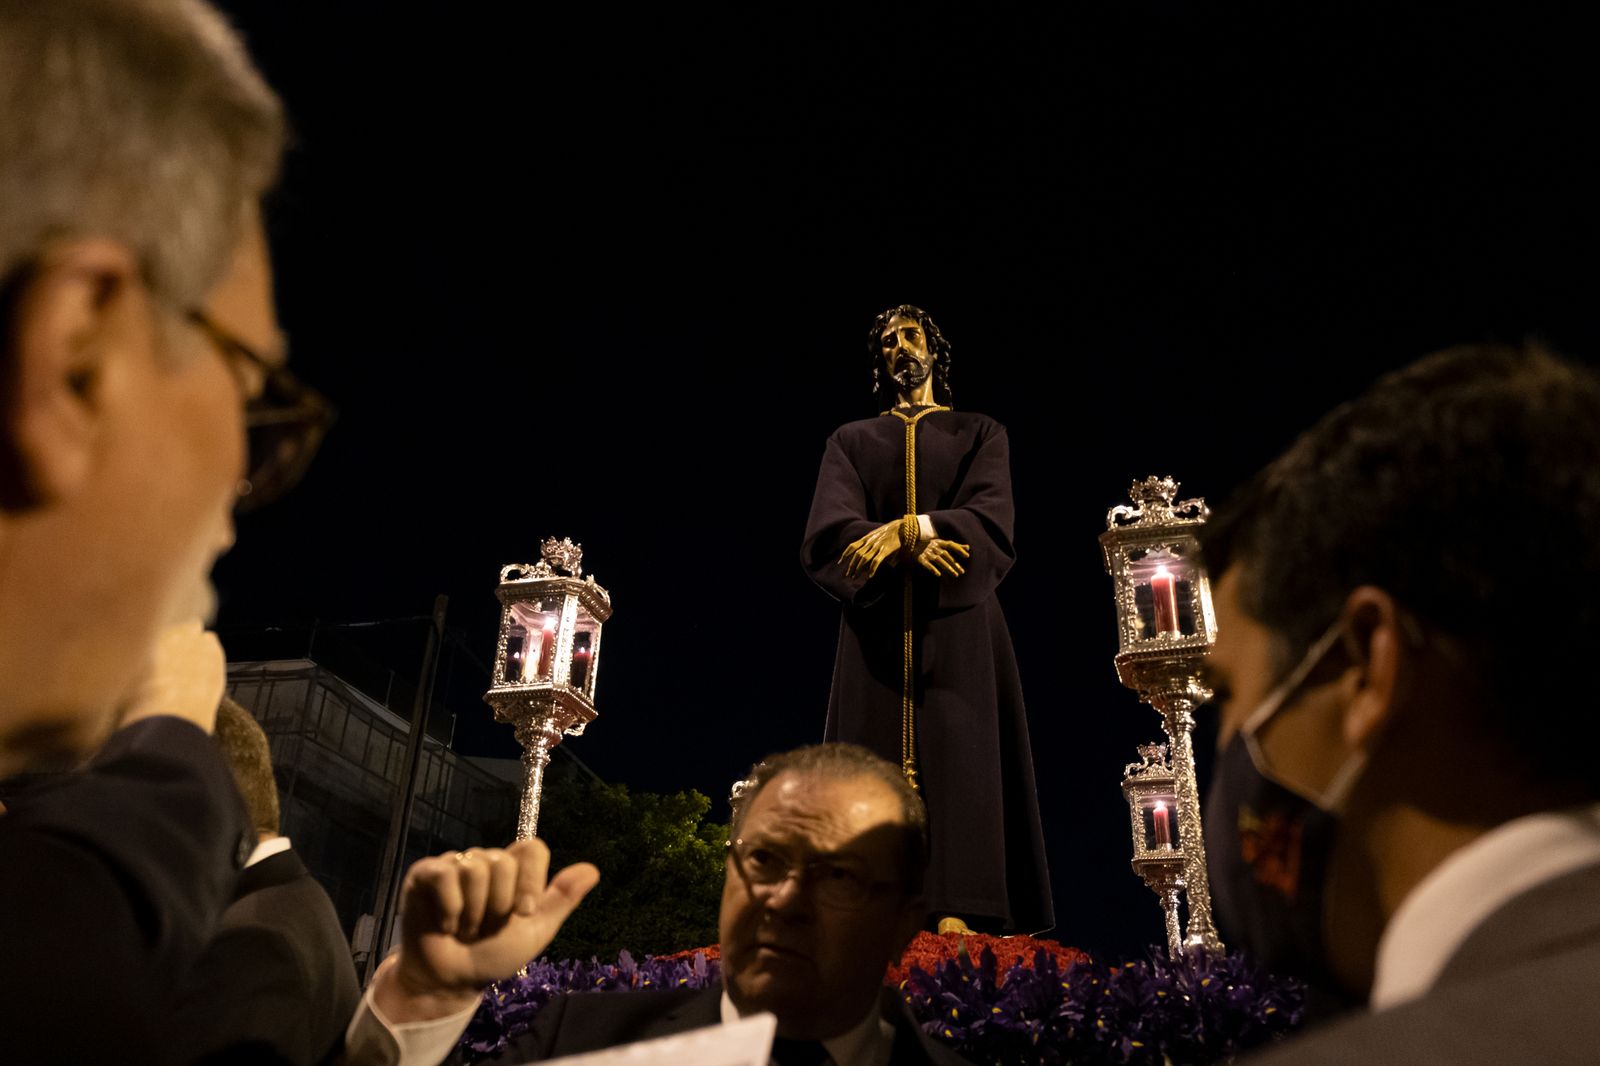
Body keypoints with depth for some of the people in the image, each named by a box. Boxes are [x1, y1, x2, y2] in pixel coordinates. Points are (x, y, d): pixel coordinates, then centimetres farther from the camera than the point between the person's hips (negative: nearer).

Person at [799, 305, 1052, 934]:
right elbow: (826, 535, 2)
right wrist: (909, 545, -16)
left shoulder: (981, 435, 17)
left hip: (958, 628, -1)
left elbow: (992, 524, -2)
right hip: (876, 630, 1)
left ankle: (957, 918, -17)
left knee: (959, 766, -13)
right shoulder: (851, 441, 20)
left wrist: (906, 529, -17)